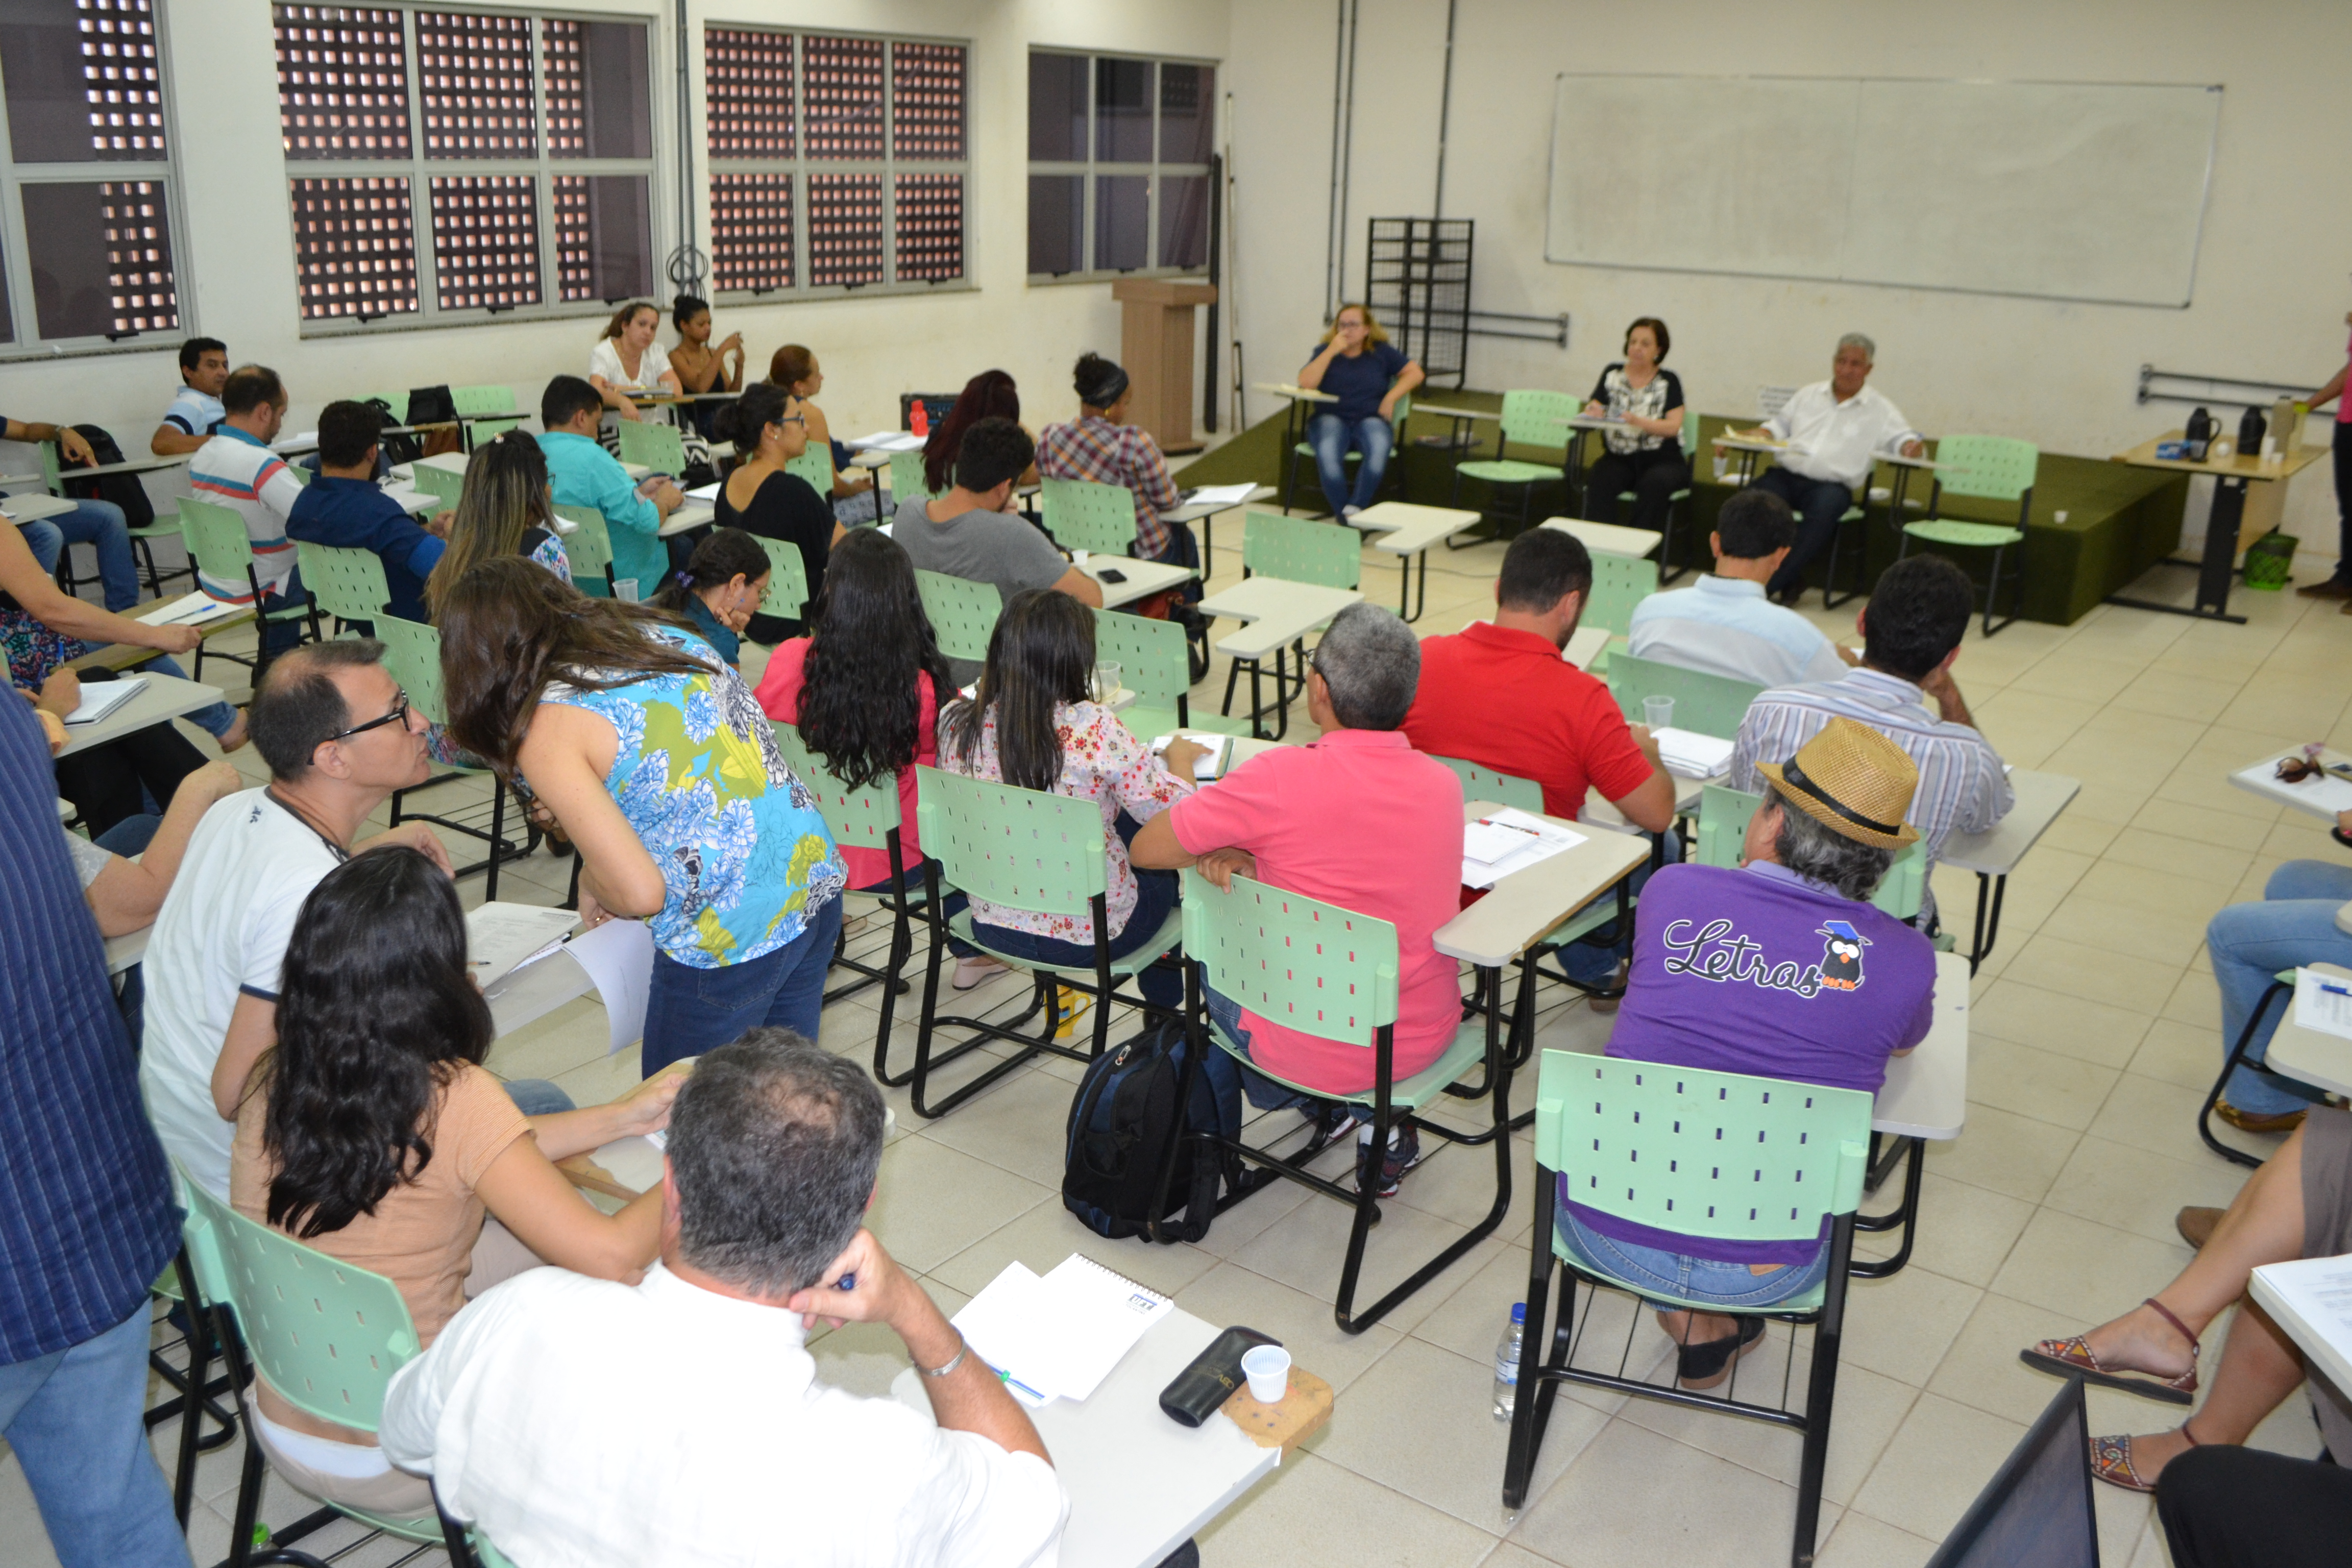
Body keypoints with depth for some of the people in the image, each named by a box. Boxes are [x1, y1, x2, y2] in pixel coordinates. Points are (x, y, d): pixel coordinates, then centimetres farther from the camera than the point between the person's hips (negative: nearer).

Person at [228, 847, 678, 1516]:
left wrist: (620, 1118, 8)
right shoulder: (454, 1099, -29)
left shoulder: (272, 1083, -10)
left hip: (284, 1435, 6)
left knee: (535, 1222, 19)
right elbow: (614, 1255, -28)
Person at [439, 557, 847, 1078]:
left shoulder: (547, 732, -12)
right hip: (818, 881, 7)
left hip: (731, 939, -7)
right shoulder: (664, 633, 9)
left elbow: (640, 893, -18)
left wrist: (592, 886, 5)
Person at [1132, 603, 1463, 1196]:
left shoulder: (1283, 776, -23)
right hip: (1428, 1037, 4)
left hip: (1312, 1051, -4)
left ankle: (1333, 1106, 26)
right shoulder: (1444, 783, -6)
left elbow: (1146, 848, -12)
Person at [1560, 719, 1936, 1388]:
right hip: (1764, 1271, 0)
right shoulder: (1906, 961, -8)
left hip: (1606, 1234, 0)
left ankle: (1693, 1324, 32)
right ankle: (1719, 1317, 32)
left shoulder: (1673, 890, -6)